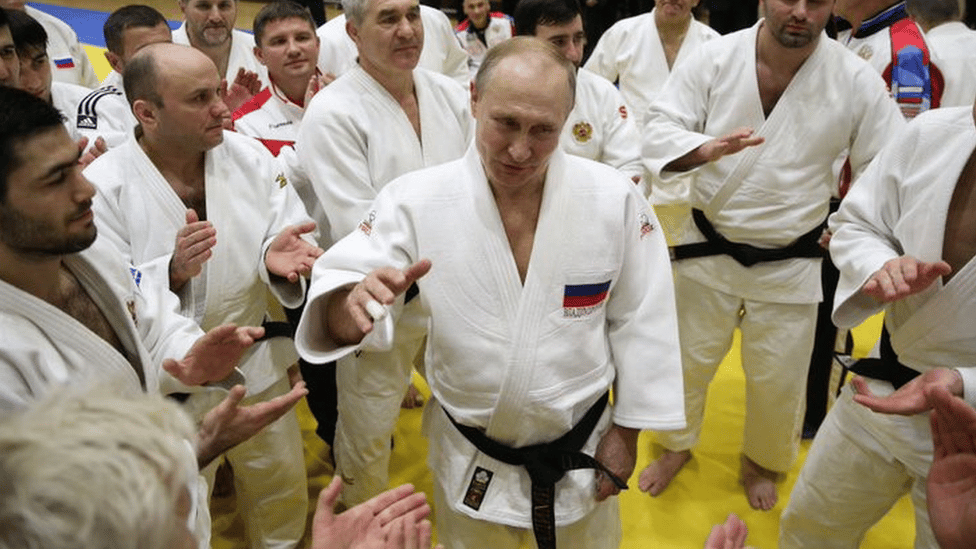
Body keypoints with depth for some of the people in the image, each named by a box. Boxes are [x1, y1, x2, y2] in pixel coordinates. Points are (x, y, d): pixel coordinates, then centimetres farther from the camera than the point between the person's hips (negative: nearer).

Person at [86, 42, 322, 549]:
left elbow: (285, 236, -7)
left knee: (282, 487, 24)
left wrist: (278, 254, -31)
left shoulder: (252, 158, -8)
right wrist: (173, 270, -35)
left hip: (258, 365, 4)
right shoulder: (103, 185, -19)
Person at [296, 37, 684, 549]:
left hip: (581, 453, 1)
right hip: (468, 464, 0)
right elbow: (337, 316, -19)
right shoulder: (415, 200, -19)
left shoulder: (616, 198, -17)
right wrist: (354, 300, -44)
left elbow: (640, 320, -6)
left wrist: (626, 431, 0)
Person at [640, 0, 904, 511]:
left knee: (777, 379, 15)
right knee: (687, 358, 15)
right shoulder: (714, 57, -12)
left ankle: (763, 461, 45)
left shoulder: (856, 80, -12)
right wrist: (708, 148, -34)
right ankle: (677, 446, 43)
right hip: (709, 248, 0)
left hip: (789, 262, 0)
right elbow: (660, 129, -13)